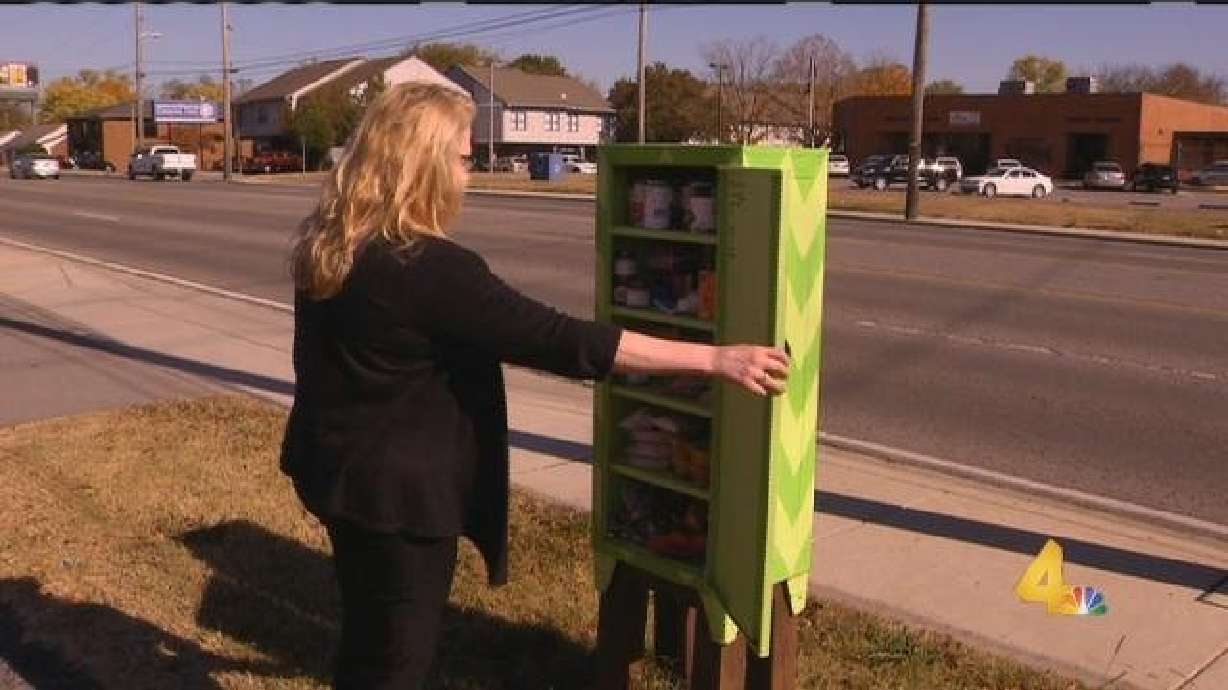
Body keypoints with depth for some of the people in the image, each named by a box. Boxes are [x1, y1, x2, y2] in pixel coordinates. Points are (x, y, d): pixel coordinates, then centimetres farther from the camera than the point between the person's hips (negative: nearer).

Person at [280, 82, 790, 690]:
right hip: (398, 490, -9)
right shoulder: (429, 269, -27)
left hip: (344, 465, 9)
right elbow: (558, 340, -29)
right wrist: (715, 358, -27)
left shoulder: (327, 242, 1)